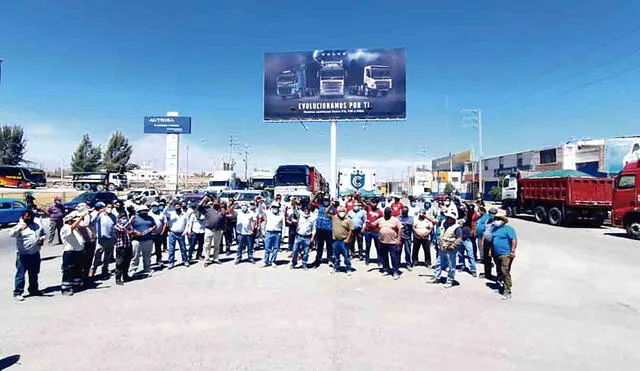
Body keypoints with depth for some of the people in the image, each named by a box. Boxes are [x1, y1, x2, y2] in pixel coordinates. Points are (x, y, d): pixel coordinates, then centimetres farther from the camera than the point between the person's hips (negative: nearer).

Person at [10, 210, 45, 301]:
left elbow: (43, 234, 24)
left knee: (34, 274, 16)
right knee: (20, 274, -2)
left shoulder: (38, 226, 10)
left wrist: (42, 239, 2)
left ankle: (33, 290, 28)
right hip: (23, 255, -5)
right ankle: (17, 293, 5)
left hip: (35, 254, 6)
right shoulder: (20, 226, -7)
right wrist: (19, 228, -44)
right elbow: (11, 233, -25)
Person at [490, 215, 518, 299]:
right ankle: (501, 285, 32)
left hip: (506, 254, -8)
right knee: (499, 271, 16)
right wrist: (490, 250, 19)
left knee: (505, 272, -13)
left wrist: (512, 251, -22)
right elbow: (491, 240, 25)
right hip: (496, 254, 8)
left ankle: (507, 291, -11)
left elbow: (514, 240, -16)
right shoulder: (494, 229, 15)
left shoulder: (508, 229, -9)